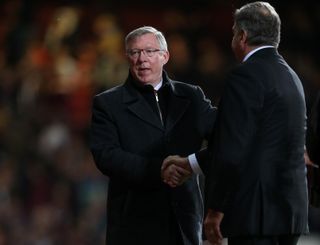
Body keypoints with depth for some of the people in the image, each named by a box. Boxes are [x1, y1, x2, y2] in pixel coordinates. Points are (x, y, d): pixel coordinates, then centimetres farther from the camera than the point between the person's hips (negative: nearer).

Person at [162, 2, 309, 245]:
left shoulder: (246, 75, -12)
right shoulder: (290, 76, 17)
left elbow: (233, 151, -18)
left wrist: (215, 209, -10)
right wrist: (191, 162, 24)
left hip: (257, 213, -9)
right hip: (291, 210, 9)